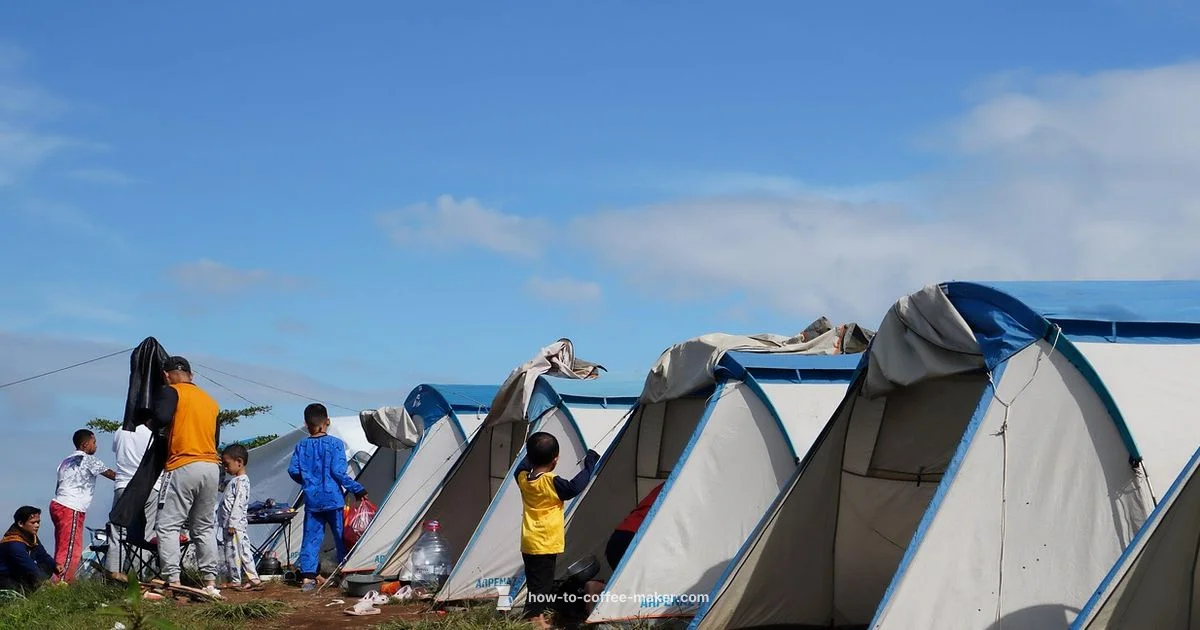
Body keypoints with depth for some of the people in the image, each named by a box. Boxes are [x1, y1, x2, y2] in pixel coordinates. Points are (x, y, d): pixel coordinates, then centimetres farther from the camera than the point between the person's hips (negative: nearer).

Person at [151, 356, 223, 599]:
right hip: (212, 467, 6)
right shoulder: (210, 400, 19)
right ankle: (210, 583, 9)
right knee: (204, 528, 13)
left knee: (168, 526, -3)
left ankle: (173, 582, -13)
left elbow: (161, 418, -18)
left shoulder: (171, 391, -1)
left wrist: (153, 424, 2)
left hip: (183, 467, -6)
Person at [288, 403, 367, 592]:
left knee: (311, 538, 6)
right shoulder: (335, 444, -9)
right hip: (333, 499, -3)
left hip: (312, 501, 3)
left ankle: (307, 577, -1)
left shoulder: (301, 446, 3)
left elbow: (293, 470, 2)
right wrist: (357, 489, -4)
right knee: (342, 537, 7)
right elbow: (338, 472, -14)